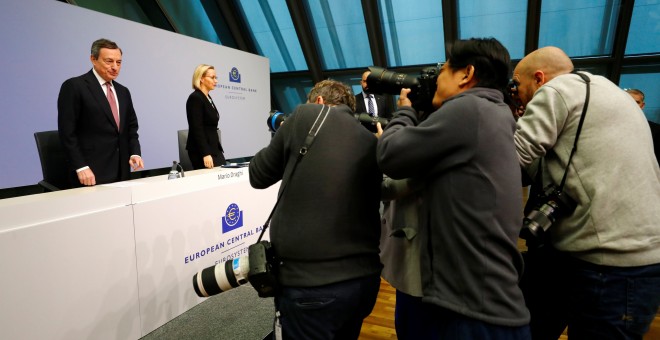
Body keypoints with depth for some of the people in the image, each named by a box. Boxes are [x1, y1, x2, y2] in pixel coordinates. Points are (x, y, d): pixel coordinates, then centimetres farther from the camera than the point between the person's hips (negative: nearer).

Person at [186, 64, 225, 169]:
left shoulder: (208, 98, 15)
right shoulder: (195, 98, -10)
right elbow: (197, 129, -17)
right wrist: (205, 154, -23)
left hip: (214, 148, 8)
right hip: (201, 151, -8)